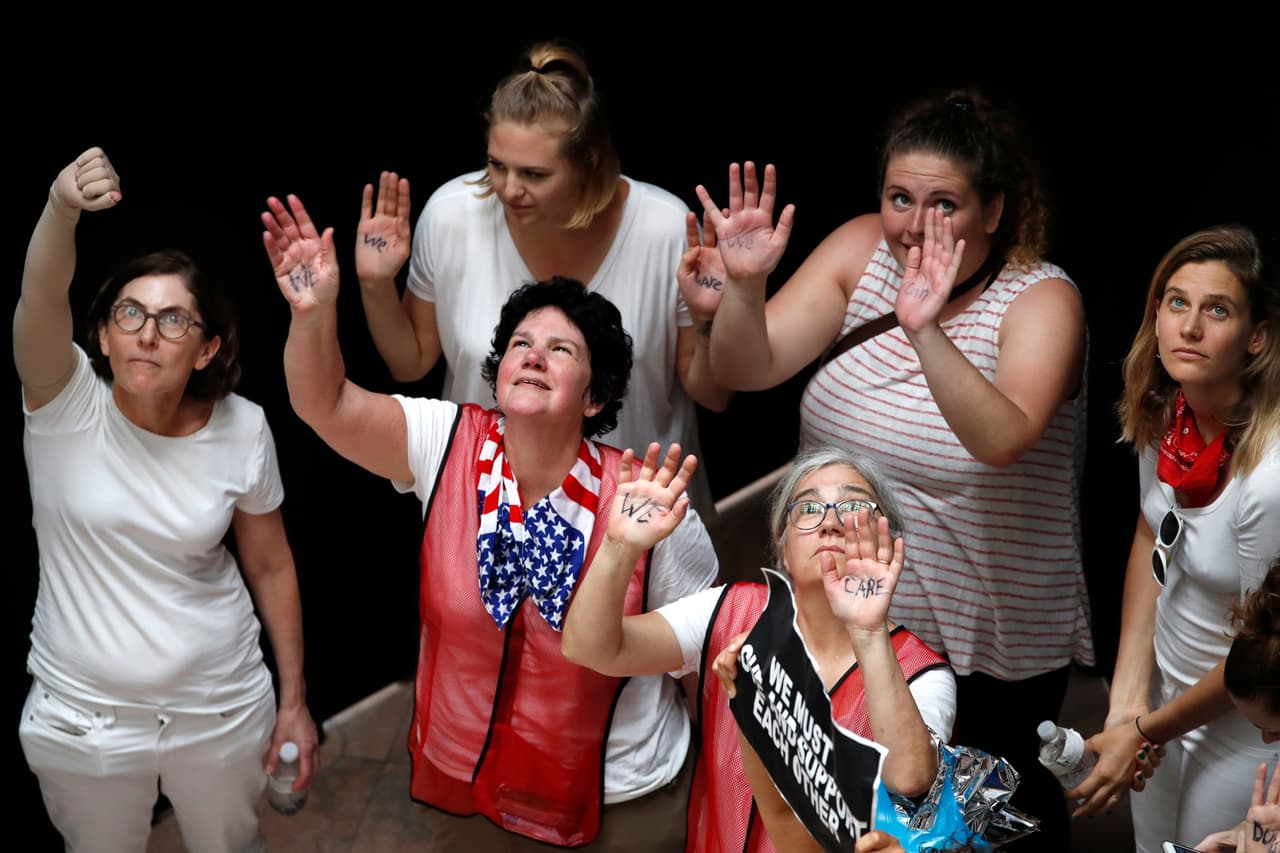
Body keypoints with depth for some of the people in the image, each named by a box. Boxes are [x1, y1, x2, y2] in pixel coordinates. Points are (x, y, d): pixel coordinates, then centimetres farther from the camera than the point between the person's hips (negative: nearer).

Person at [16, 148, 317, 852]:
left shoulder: (242, 431, -12)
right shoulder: (65, 404, -17)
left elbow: (270, 566, -1)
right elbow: (40, 297, -38)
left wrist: (295, 700, 2)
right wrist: (62, 210, -59)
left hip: (220, 707, 1)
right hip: (82, 715, -1)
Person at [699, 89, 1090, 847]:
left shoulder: (1040, 298, -17)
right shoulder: (861, 251, -6)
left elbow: (1003, 439, -36)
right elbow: (749, 370, -12)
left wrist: (925, 333, -49)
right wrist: (746, 283, -31)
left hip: (992, 648, -3)